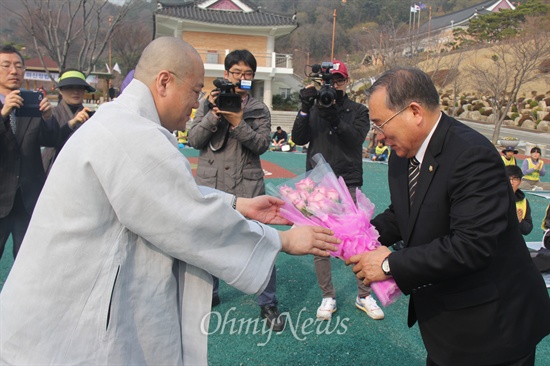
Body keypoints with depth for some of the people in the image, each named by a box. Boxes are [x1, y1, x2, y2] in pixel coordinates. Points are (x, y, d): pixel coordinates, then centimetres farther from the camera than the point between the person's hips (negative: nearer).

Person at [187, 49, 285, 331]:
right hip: (210, 185, 2)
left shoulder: (259, 110, 7)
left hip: (247, 186, -1)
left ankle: (268, 305, 12)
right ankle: (210, 293, 35)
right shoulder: (208, 103, 8)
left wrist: (238, 123, -19)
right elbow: (193, 139, -1)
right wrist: (213, 115, -14)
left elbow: (262, 145, -7)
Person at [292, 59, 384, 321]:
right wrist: (305, 108, -13)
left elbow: (356, 139, -11)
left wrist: (335, 118, -24)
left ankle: (364, 295, 18)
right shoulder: (315, 109, 11)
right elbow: (298, 138, -2)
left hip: (348, 184, -1)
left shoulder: (358, 111, 7)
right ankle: (328, 297, 18)